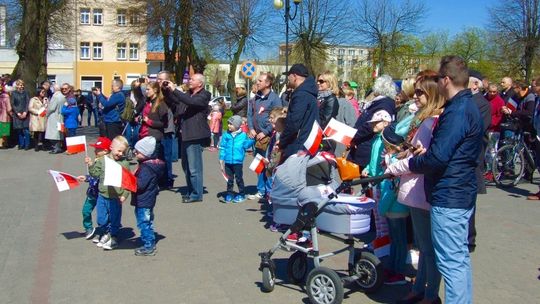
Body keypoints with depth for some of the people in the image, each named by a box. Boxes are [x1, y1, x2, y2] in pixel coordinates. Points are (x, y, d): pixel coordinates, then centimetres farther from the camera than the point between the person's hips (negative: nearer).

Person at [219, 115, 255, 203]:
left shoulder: (243, 135, -3)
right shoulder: (226, 135, 2)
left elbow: (246, 145, 0)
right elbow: (222, 148, 6)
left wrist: (251, 139, -11)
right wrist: (221, 159, 5)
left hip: (238, 161, -2)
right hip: (228, 162, 3)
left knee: (239, 178, 5)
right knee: (229, 179, 13)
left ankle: (241, 194, 16)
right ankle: (229, 194, 23)